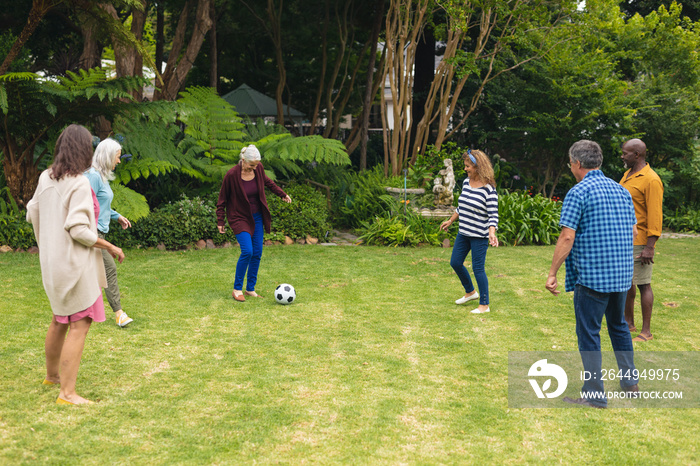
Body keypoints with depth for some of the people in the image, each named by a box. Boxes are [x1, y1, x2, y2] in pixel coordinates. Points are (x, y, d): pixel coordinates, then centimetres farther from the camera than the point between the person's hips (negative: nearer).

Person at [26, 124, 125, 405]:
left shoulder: (46, 178, 5)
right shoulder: (79, 184, -19)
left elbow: (32, 214, 14)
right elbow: (79, 230, -23)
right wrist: (111, 247, -12)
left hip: (52, 261, 9)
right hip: (74, 262, -9)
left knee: (60, 320, 23)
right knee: (80, 325, -5)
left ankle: (52, 374, 39)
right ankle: (67, 392, -5)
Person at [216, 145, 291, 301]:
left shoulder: (258, 168, -6)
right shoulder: (232, 175, -19)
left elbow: (266, 181, 18)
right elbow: (222, 199, -8)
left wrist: (282, 194, 22)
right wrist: (220, 221, -6)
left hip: (257, 217, 6)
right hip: (239, 217, -5)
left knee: (257, 253, 3)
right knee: (247, 251, -19)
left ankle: (250, 289, 15)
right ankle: (237, 289, -4)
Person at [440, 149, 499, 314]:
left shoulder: (489, 189, -17)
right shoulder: (466, 182, 5)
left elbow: (493, 215, -18)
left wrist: (492, 233, -33)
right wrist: (450, 221, 26)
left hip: (479, 236, -8)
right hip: (463, 233, 8)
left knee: (478, 268, -2)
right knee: (455, 263, 14)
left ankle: (484, 305, 12)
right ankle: (470, 292, 36)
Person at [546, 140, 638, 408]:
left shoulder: (578, 192, -12)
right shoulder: (621, 190, 10)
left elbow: (567, 237, -18)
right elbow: (633, 232, 16)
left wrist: (552, 273, -13)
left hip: (591, 276, -7)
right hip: (622, 275, 7)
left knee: (589, 335, 2)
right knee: (618, 326, 24)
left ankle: (594, 395, 6)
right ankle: (630, 381, 32)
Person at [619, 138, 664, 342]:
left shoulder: (651, 180, -14)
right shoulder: (627, 175, 14)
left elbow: (655, 216, -18)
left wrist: (649, 247, -21)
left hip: (639, 243, -9)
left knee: (643, 285, -3)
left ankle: (646, 332, 4)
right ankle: (628, 323, 28)